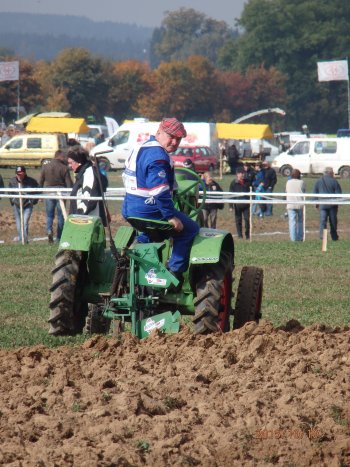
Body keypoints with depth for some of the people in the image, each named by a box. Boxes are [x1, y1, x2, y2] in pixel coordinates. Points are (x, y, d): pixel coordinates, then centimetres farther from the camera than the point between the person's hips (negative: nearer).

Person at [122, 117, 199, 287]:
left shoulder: (140, 149, 14)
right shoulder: (158, 156, -19)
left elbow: (127, 178, 26)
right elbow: (160, 191, -27)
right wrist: (171, 217, -23)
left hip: (130, 211, 10)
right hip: (151, 212, -10)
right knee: (191, 229, 2)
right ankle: (175, 271, -2)